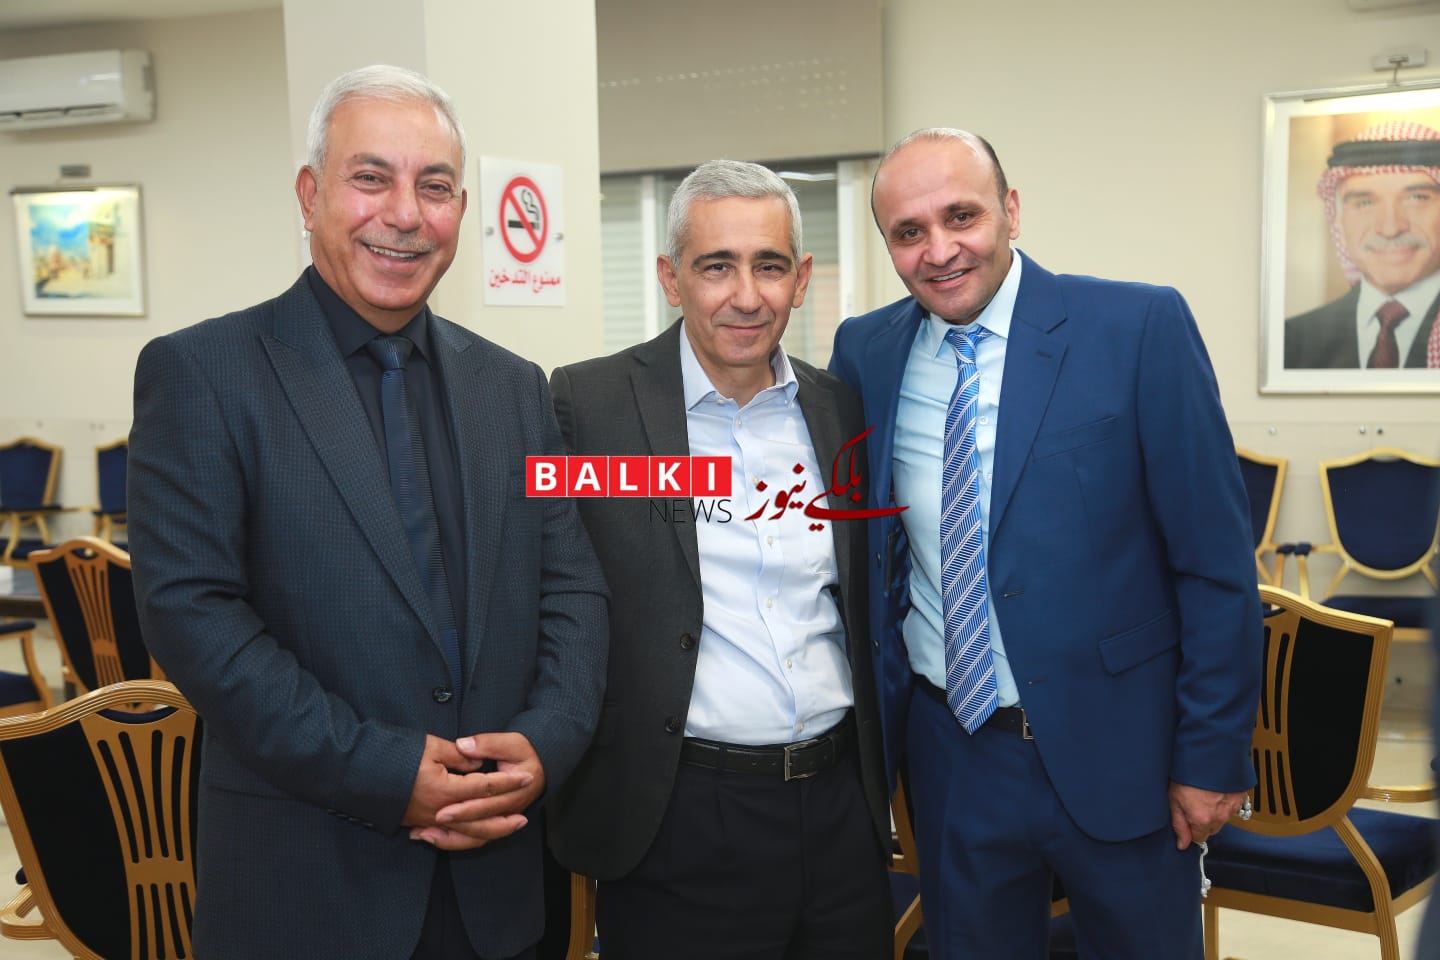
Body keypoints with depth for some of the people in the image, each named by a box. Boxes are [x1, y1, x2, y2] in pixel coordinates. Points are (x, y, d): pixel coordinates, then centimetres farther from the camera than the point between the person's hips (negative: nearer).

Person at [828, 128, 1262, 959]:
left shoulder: (1141, 327, -11)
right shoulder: (864, 352, 0)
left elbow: (1216, 559, -9)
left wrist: (1215, 754, -8)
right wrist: (872, 727, 4)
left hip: (1117, 747, -3)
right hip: (951, 754, 3)